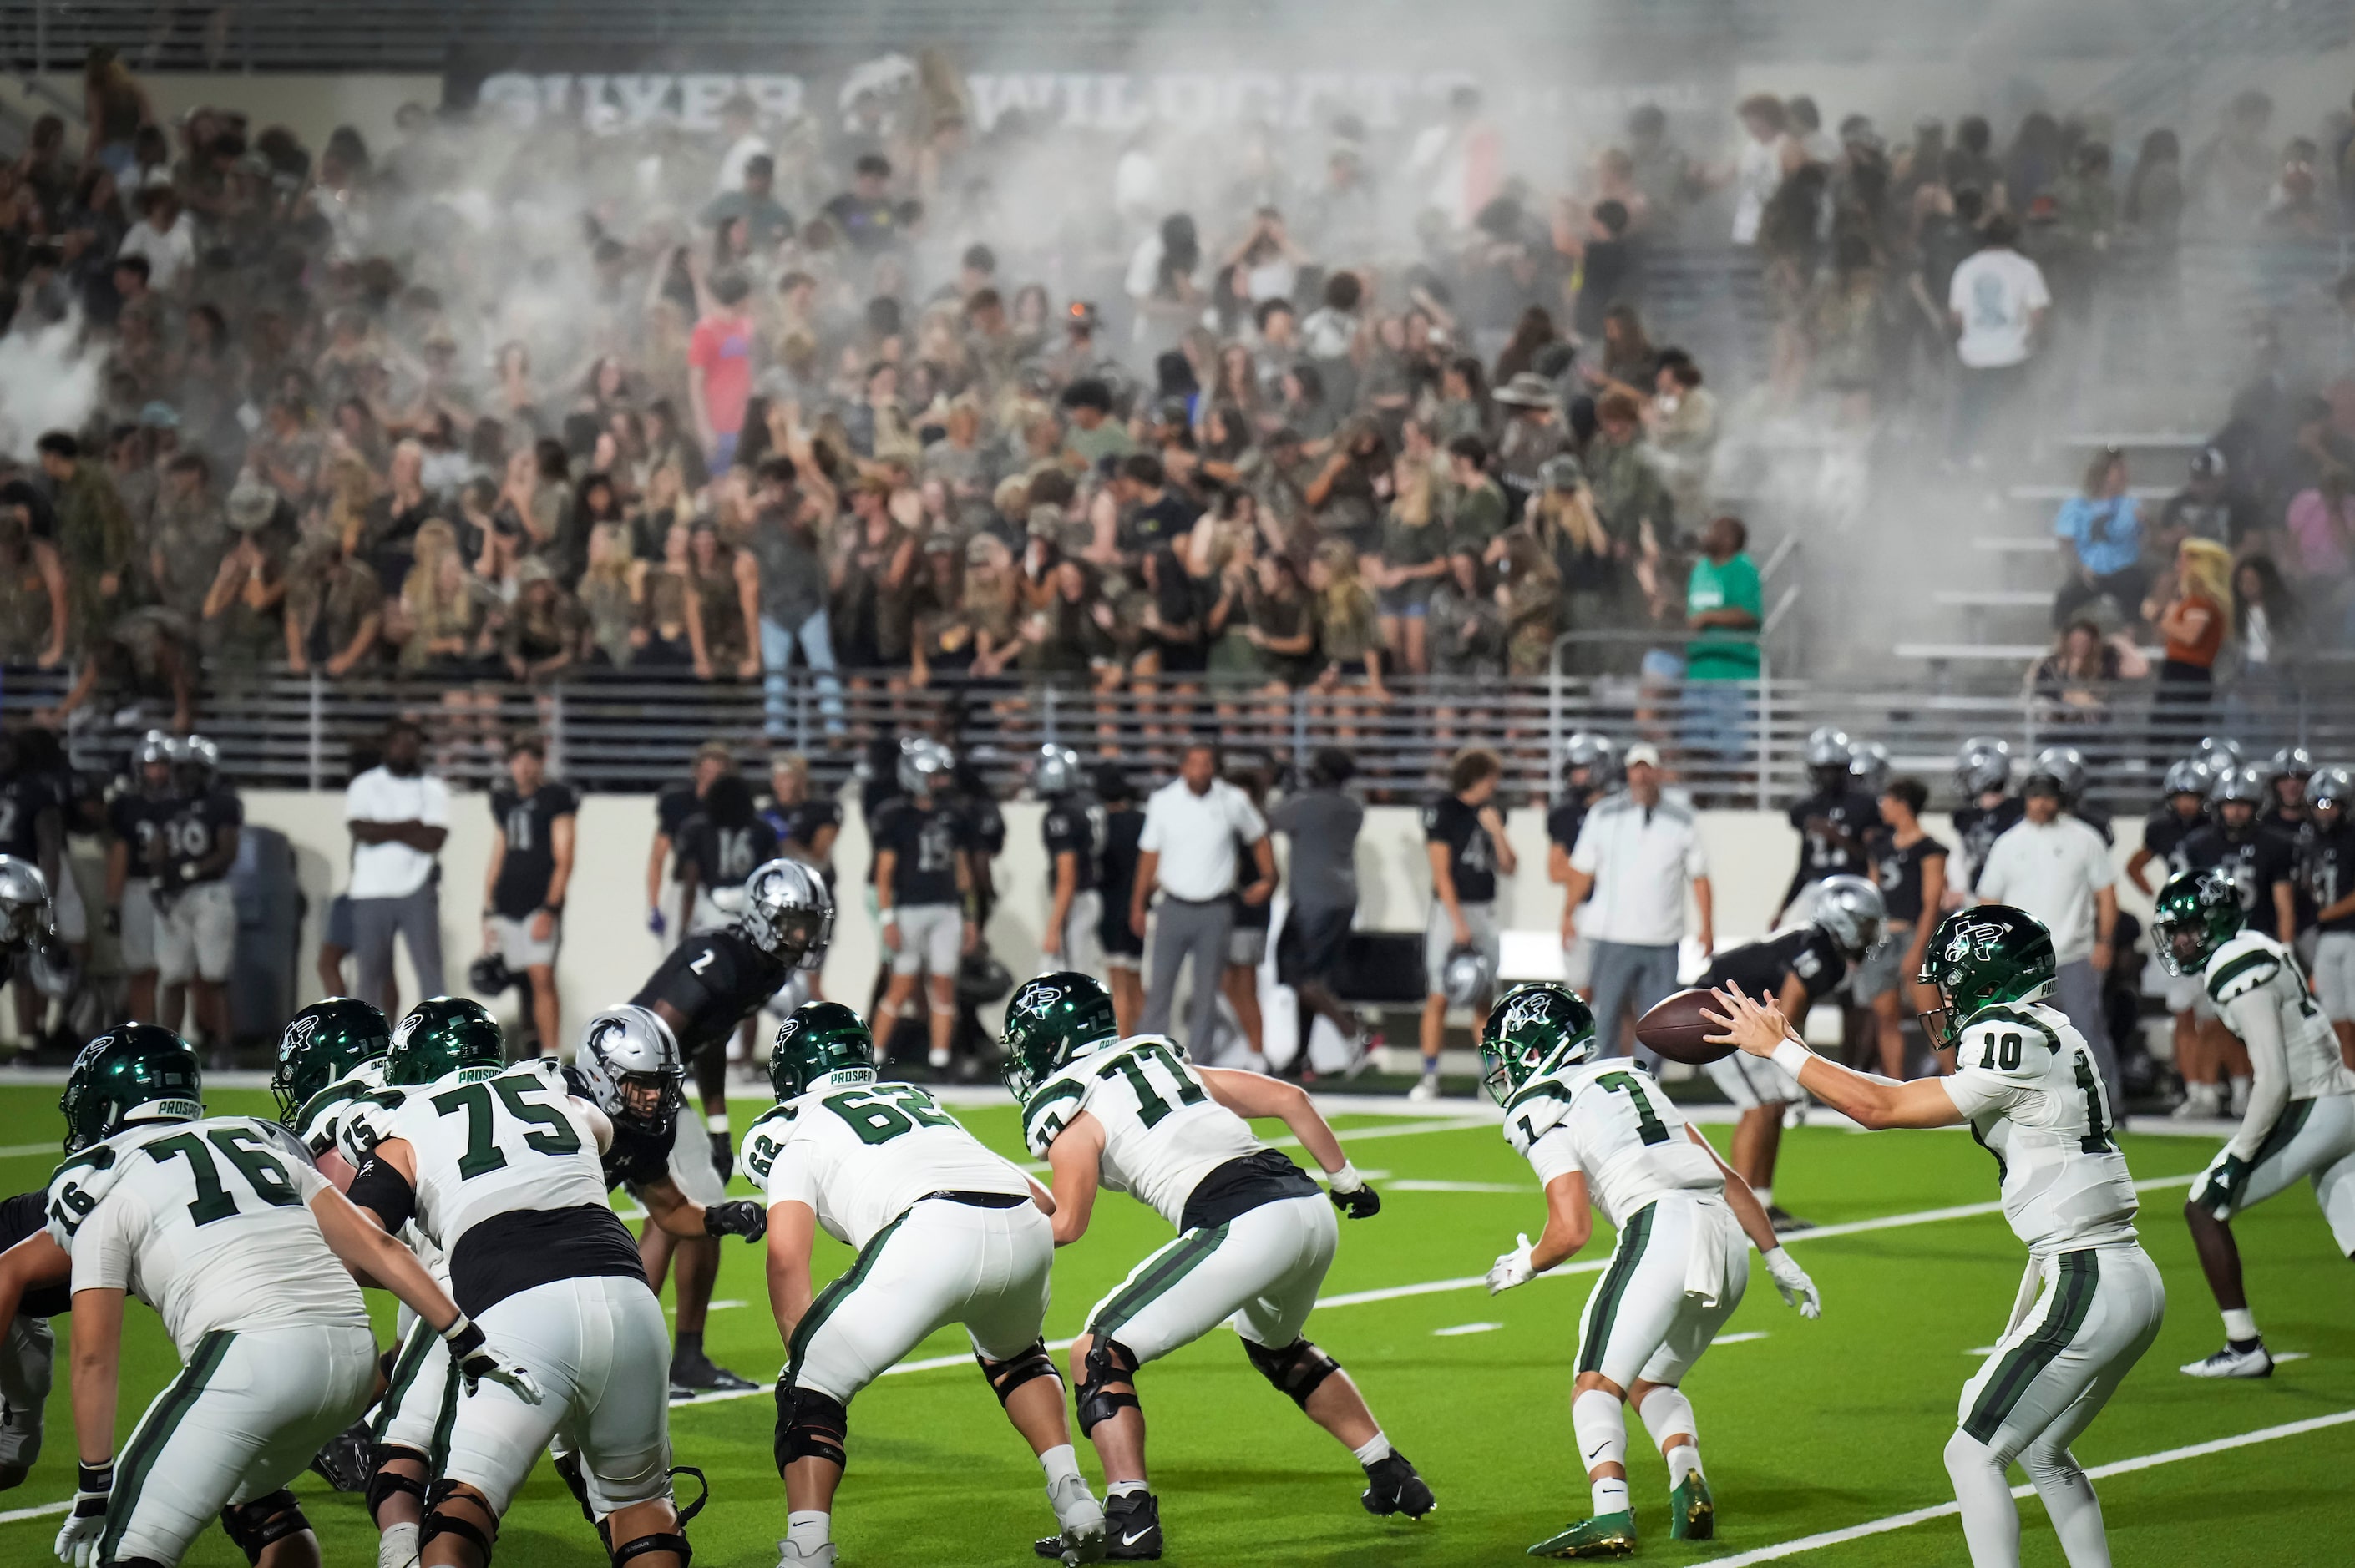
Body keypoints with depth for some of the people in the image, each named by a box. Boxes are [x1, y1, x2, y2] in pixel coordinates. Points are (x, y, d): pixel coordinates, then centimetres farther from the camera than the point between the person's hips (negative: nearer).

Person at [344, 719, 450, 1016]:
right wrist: (410, 827, -7)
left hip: (417, 891, 0)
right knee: (372, 971, 2)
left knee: (429, 966, -6)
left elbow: (433, 840, -7)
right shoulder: (364, 785, 6)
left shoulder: (433, 789, 6)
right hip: (371, 891, 0)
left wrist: (385, 830, -6)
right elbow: (362, 830, -10)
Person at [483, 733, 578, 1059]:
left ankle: (550, 1056, -17)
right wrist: (488, 912, 14)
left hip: (541, 904, -6)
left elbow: (563, 860, -8)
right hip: (506, 905, 6)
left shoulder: (557, 798, -3)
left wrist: (550, 909, -16)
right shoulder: (503, 800, 16)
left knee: (542, 979, -15)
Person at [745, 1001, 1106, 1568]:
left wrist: (802, 1350, 13)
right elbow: (1044, 1201, 34)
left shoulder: (795, 1128, 21)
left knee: (813, 1387, 7)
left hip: (933, 1232, -6)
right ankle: (1074, 1498, 22)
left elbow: (787, 1258, 7)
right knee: (1013, 1354, 37)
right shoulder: (918, 1098, 38)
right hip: (1026, 1227, 6)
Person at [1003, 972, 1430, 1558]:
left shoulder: (1071, 1112, 5)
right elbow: (1288, 1098, 22)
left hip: (1242, 1226, -8)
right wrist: (1346, 1178, 31)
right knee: (1275, 1345, 36)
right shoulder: (1165, 1060, 25)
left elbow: (1066, 1225, -5)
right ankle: (1394, 1480, 36)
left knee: (1100, 1354, 2)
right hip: (1311, 1211, 8)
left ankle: (1129, 1517, -11)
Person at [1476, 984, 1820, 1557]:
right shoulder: (1632, 1079, 28)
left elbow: (1572, 1231, -5)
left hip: (1662, 1230, -7)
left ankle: (1611, 1515, -24)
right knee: (1649, 1380, 23)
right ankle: (1689, 1481, -1)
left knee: (1598, 1383, -4)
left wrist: (1523, 1266, 16)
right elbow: (1726, 1178, 25)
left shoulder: (1541, 1114, 4)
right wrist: (1778, 1259, 30)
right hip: (1727, 1238, 8)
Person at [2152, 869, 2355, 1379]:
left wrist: (2237, 1160, -16)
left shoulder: (2243, 976, -16)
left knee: (2206, 1209, 1)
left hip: (2312, 1113, -9)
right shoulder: (2264, 955, 13)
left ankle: (2244, 1347, 3)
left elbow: (2274, 1082, -21)